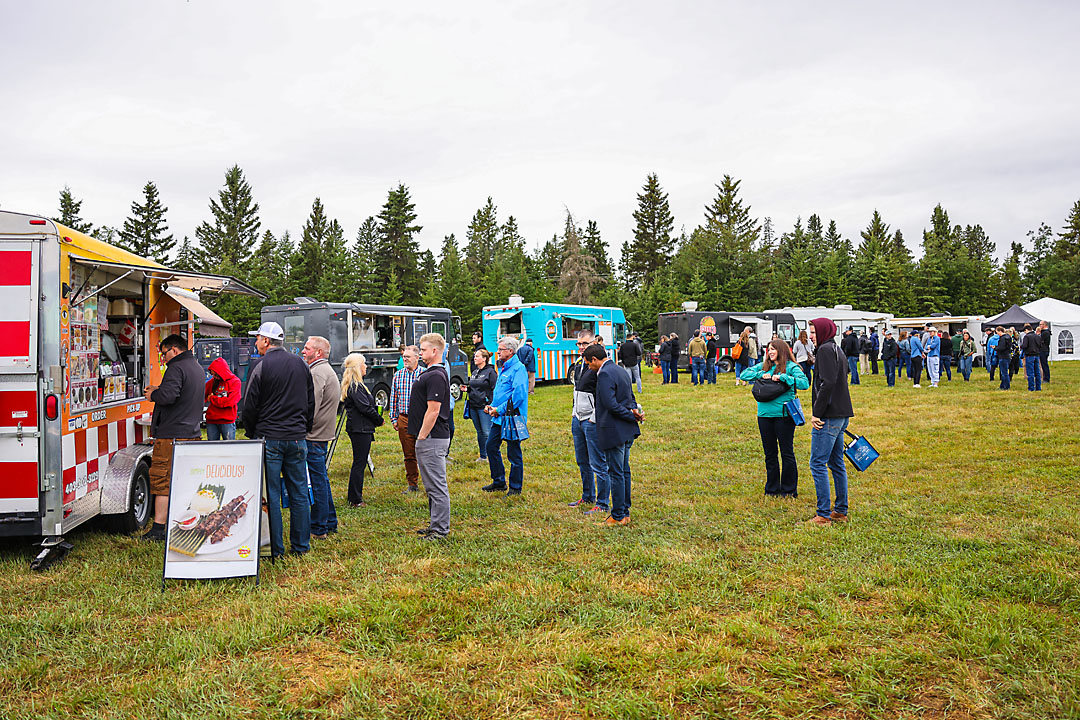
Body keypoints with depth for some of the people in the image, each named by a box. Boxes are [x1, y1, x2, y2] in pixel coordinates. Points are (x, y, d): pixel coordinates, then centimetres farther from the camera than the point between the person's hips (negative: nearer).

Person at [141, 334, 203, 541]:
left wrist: (152, 395, -7)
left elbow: (168, 396, -27)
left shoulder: (177, 367, -14)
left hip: (172, 435, -9)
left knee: (162, 481, -5)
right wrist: (158, 390, 15)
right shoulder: (197, 368, 17)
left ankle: (158, 529, -5)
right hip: (193, 433, 10)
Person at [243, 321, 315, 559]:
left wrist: (253, 435, 9)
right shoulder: (300, 364, 8)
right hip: (297, 438, 5)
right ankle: (300, 545, 17)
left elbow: (250, 408, -5)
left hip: (269, 438, -5)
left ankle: (275, 549, 5)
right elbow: (311, 402, 14)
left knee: (270, 495, 2)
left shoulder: (262, 367, -9)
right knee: (299, 493, 10)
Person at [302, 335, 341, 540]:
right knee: (322, 479, 16)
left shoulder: (317, 373, -15)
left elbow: (311, 407, -20)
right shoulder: (327, 370, 19)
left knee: (317, 481, -4)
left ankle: (318, 529, 1)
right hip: (324, 433, 10)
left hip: (314, 435, -10)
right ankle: (330, 523, 24)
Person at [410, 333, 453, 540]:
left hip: (432, 439, -11)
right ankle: (435, 525, 25)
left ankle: (440, 530, 2)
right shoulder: (429, 373, 15)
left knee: (437, 486, -4)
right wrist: (419, 437, 19)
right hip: (428, 439, 11)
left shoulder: (436, 376, -18)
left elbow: (433, 411, -22)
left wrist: (421, 437, -17)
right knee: (431, 486, 16)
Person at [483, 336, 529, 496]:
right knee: (491, 447, 13)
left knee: (514, 453, 0)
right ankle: (499, 482, 25)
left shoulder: (518, 369, -14)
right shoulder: (503, 368, 17)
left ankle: (515, 488, 11)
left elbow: (519, 394, -22)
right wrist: (491, 406, 9)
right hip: (499, 417, 10)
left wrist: (500, 409, -18)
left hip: (512, 417, -10)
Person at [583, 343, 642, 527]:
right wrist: (634, 410, -1)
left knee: (616, 474, -2)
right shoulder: (620, 371, 15)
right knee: (624, 472, 15)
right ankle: (625, 512, 22)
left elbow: (611, 405, -23)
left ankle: (618, 516, 5)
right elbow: (631, 397, 19)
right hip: (627, 432, 10)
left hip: (614, 432, -10)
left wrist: (632, 415, -14)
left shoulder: (604, 374, -17)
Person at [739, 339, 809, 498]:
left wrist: (782, 377, -19)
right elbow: (744, 374, 7)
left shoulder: (791, 367, -2)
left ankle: (789, 489, 15)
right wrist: (761, 375, -8)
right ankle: (772, 489, 23)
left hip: (783, 415, -5)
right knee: (769, 454, 12)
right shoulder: (763, 366, 12)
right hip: (764, 414, 5)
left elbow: (804, 383, -15)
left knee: (787, 453, 4)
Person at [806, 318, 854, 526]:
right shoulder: (837, 350, 18)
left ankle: (824, 515, -4)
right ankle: (841, 511, 21)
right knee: (836, 464, 15)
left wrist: (817, 412, -20)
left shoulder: (825, 350, -12)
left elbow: (827, 383, -22)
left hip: (829, 416, -10)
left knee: (818, 464, -6)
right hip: (841, 415, 10)